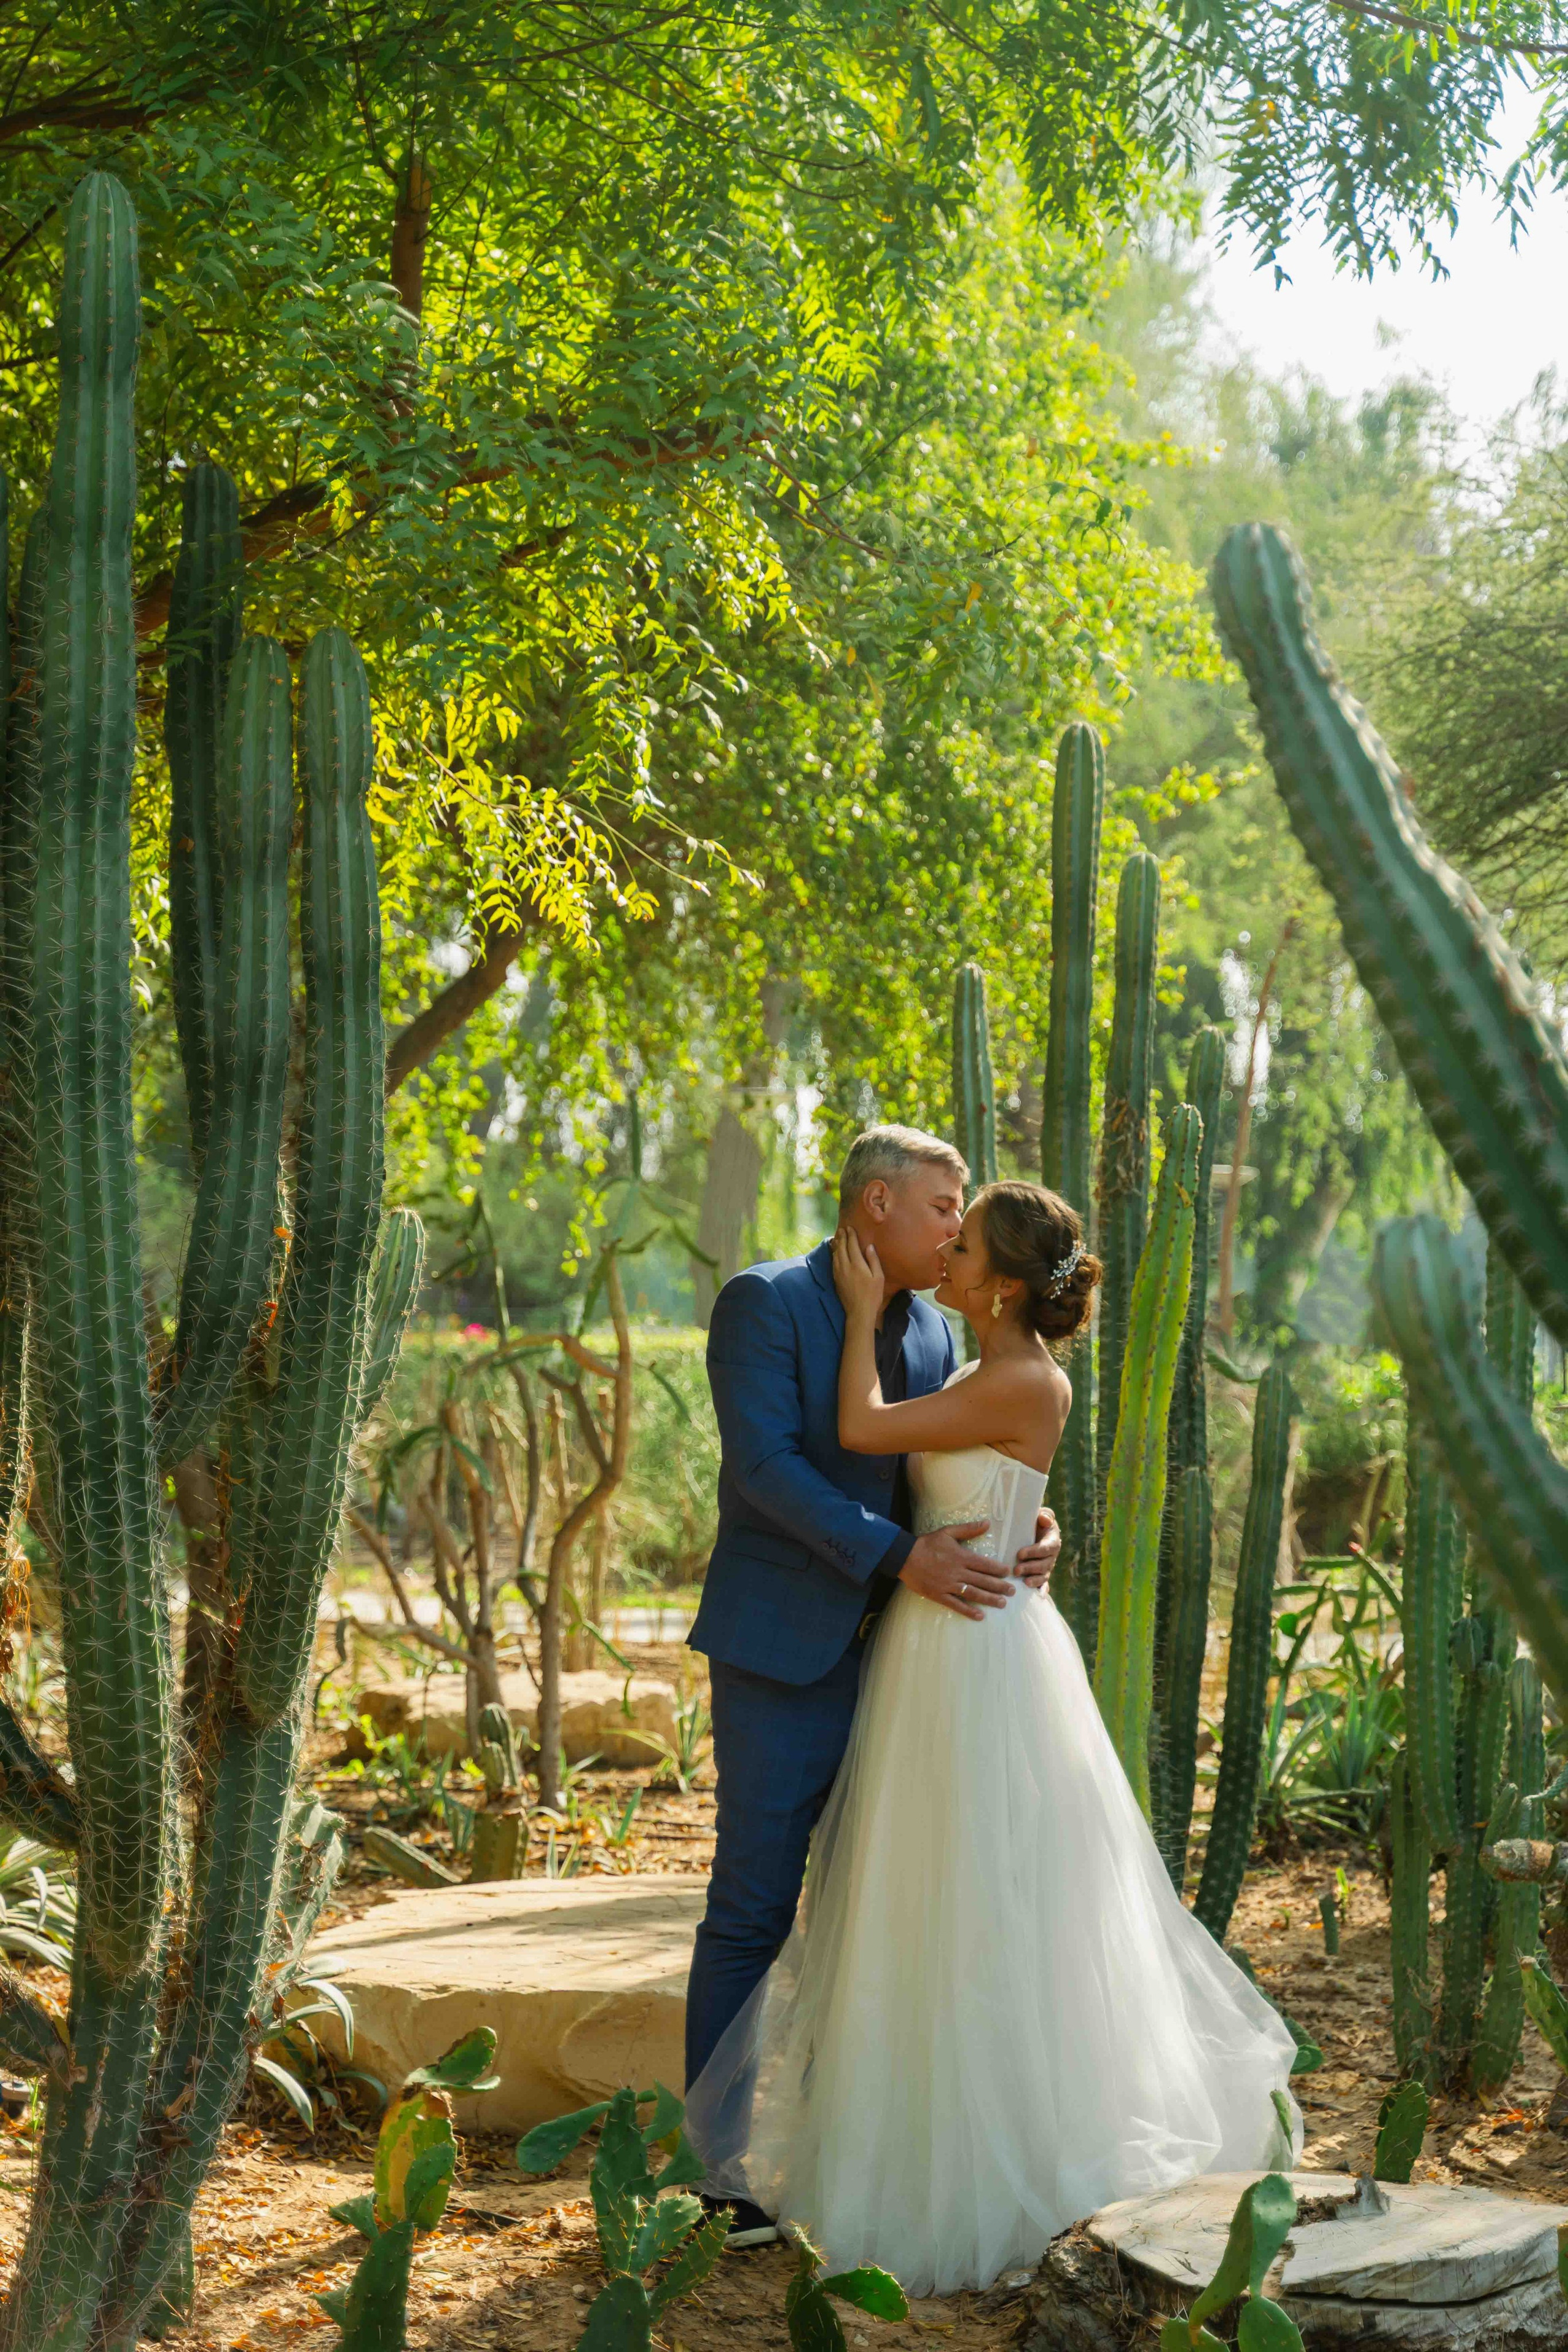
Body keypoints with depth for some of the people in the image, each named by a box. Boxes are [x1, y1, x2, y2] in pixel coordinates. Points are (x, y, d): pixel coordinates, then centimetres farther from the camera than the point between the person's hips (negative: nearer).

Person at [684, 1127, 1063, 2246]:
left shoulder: (935, 1332, 13)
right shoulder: (765, 1303, -8)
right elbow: (767, 1463, -17)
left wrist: (1028, 1527, -10)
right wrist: (898, 1558, -24)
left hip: (898, 1651, 7)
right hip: (784, 1652, -7)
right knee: (753, 1911, -2)